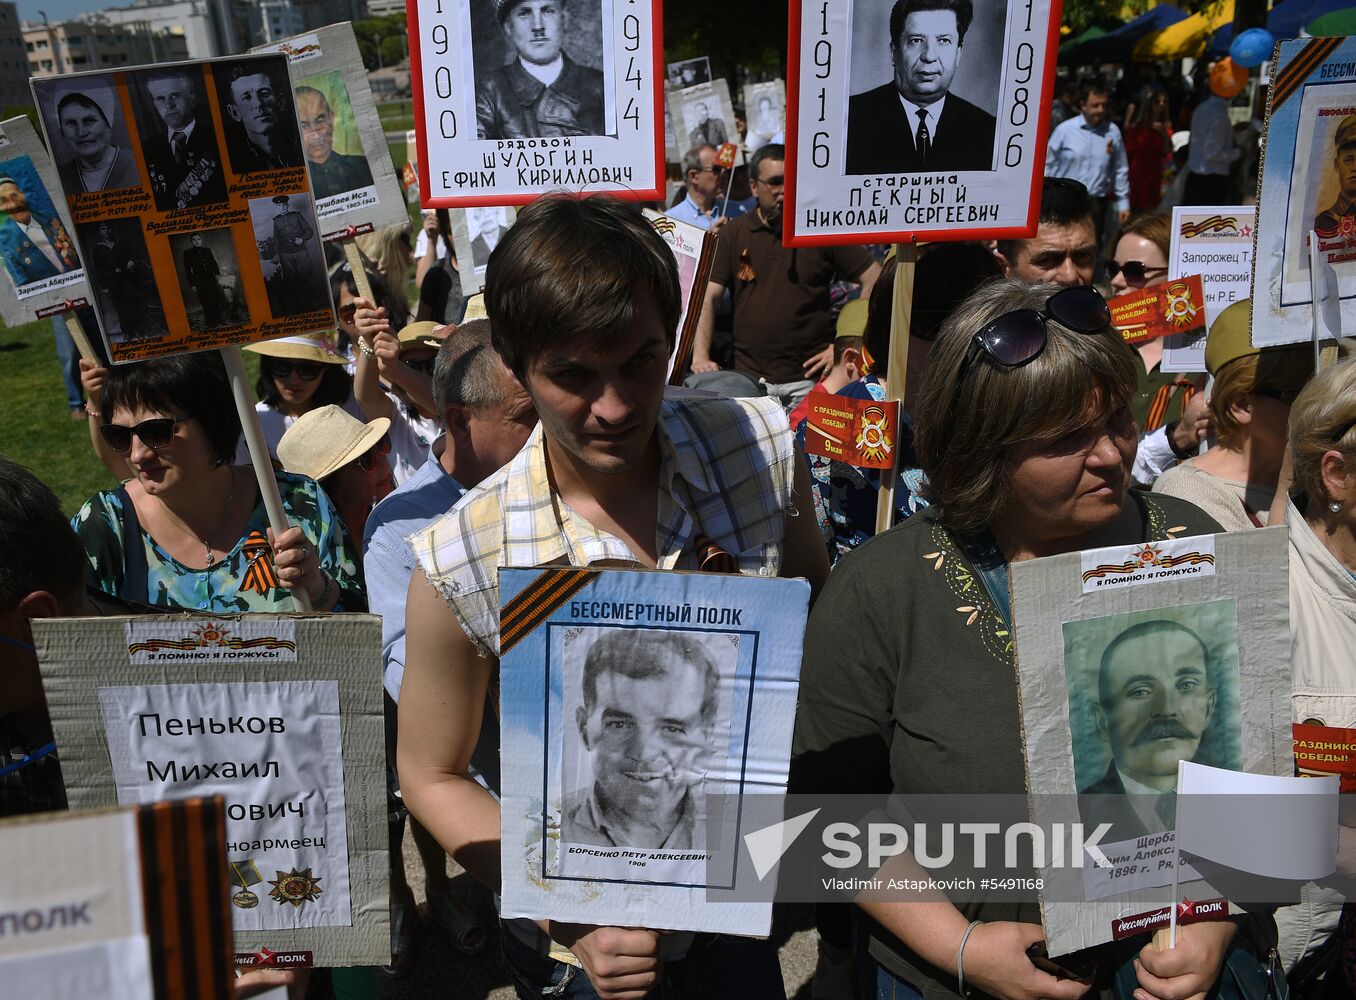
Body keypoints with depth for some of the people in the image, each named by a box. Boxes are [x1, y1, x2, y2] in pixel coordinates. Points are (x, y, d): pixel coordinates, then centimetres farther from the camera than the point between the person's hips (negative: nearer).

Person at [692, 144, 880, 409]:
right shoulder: (734, 234, 7)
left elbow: (875, 280, 1)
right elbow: (708, 297, 1)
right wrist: (700, 356, -12)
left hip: (809, 379, -1)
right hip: (749, 378, 1)